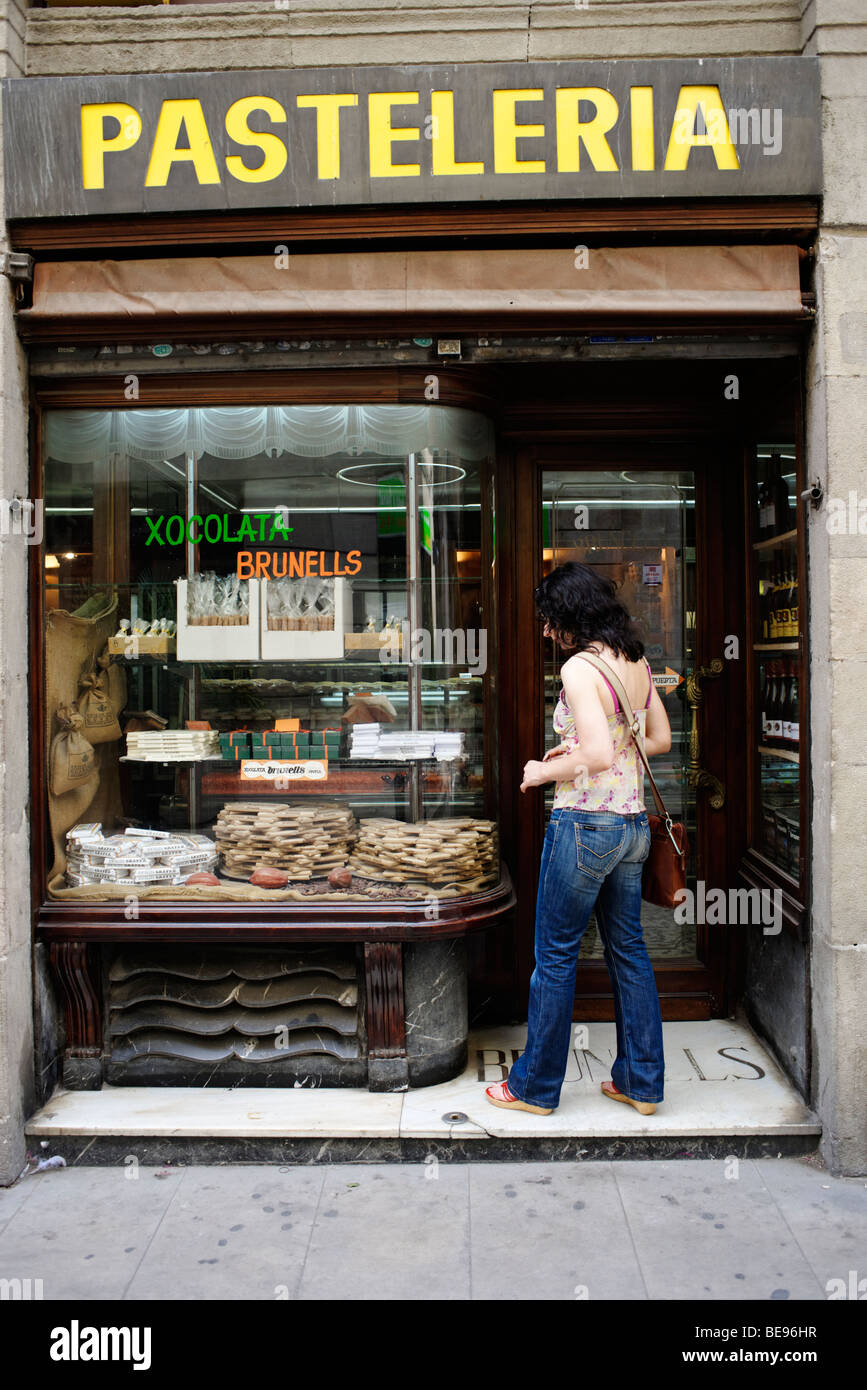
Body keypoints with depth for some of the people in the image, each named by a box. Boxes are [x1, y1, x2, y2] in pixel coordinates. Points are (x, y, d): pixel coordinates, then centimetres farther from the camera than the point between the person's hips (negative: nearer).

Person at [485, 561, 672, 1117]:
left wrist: (545, 771, -10)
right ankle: (642, 1082, 26)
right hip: (633, 823, 8)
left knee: (556, 956, 5)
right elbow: (661, 739, 16)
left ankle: (536, 1087, 19)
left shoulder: (579, 667, -17)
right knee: (628, 951, 16)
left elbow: (597, 755, -27)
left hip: (586, 824, -8)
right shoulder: (637, 662, 7)